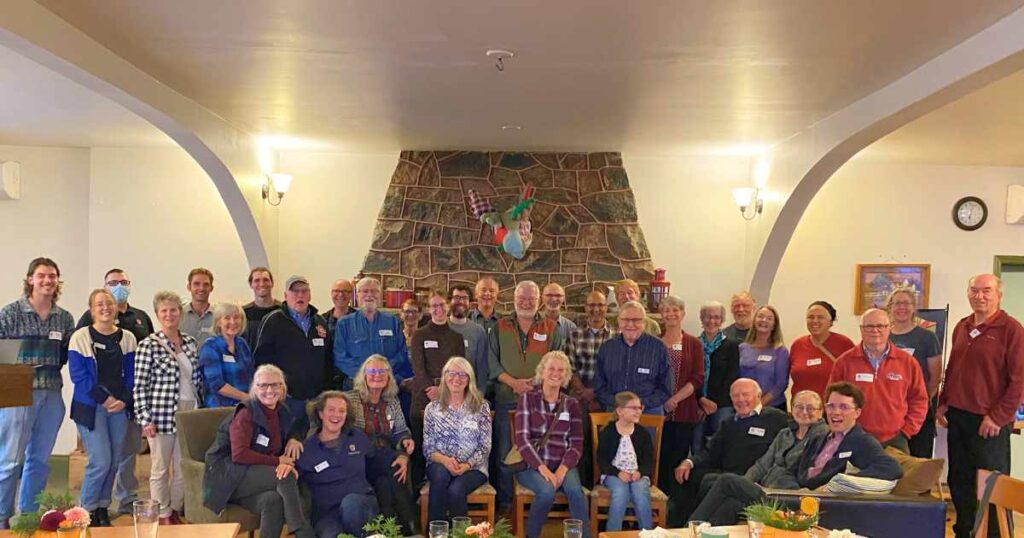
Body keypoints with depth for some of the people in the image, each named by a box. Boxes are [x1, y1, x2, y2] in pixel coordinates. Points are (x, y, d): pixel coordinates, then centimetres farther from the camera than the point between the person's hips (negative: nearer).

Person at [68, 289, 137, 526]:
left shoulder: (127, 338, 6)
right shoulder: (80, 337, -4)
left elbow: (131, 374, 7)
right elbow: (78, 375, -8)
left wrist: (124, 400, -8)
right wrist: (105, 399, -13)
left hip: (120, 406, 4)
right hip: (90, 407, -4)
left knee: (114, 462, 7)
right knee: (101, 461, -9)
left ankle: (102, 508, 23)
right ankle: (87, 511, 11)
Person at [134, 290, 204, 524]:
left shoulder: (190, 342, 8)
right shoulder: (148, 345, -7)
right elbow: (139, 386, -8)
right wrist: (145, 419, -12)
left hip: (189, 414, 5)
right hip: (162, 415, -5)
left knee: (183, 467, 11)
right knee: (160, 469, 7)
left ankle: (176, 511, 26)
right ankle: (163, 515, 20)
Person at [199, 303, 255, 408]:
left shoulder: (242, 343, 11)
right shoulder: (210, 347, -5)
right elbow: (217, 385, -13)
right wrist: (248, 397, -13)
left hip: (246, 407, 5)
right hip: (220, 407, -5)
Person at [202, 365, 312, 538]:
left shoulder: (284, 413, 8)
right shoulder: (247, 413, -12)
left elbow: (287, 451, 9)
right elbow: (239, 455, -22)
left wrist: (288, 464, -16)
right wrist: (277, 461, -16)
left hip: (254, 479, 5)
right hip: (229, 477, -5)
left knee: (273, 500, -30)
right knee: (286, 477, -27)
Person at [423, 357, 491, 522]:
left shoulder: (481, 407, 2)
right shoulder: (432, 408, 6)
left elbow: (485, 447, -1)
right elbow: (427, 448, 2)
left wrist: (467, 465, -19)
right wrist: (444, 460, -18)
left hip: (473, 467, -1)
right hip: (440, 465, 1)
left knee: (455, 490, -32)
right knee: (441, 474, -34)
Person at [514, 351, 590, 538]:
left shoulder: (572, 404, 11)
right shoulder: (527, 398, 2)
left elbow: (576, 443, 6)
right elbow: (522, 439, -7)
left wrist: (563, 468, -12)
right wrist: (542, 468, -18)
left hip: (563, 465, 2)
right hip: (532, 466, -2)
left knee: (575, 490, -30)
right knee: (547, 491, -31)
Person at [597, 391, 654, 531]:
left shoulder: (643, 433, 8)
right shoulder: (607, 433, 1)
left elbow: (649, 460, 6)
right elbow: (602, 460, -2)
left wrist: (640, 472, -15)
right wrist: (618, 473, -18)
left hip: (637, 475, 2)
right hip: (613, 474, -2)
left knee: (641, 492, -32)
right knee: (621, 491, -34)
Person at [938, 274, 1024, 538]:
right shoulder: (961, 327, 11)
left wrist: (998, 417, -15)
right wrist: (943, 402, 12)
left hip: (990, 422, -6)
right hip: (958, 416, 7)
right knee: (959, 480, 15)